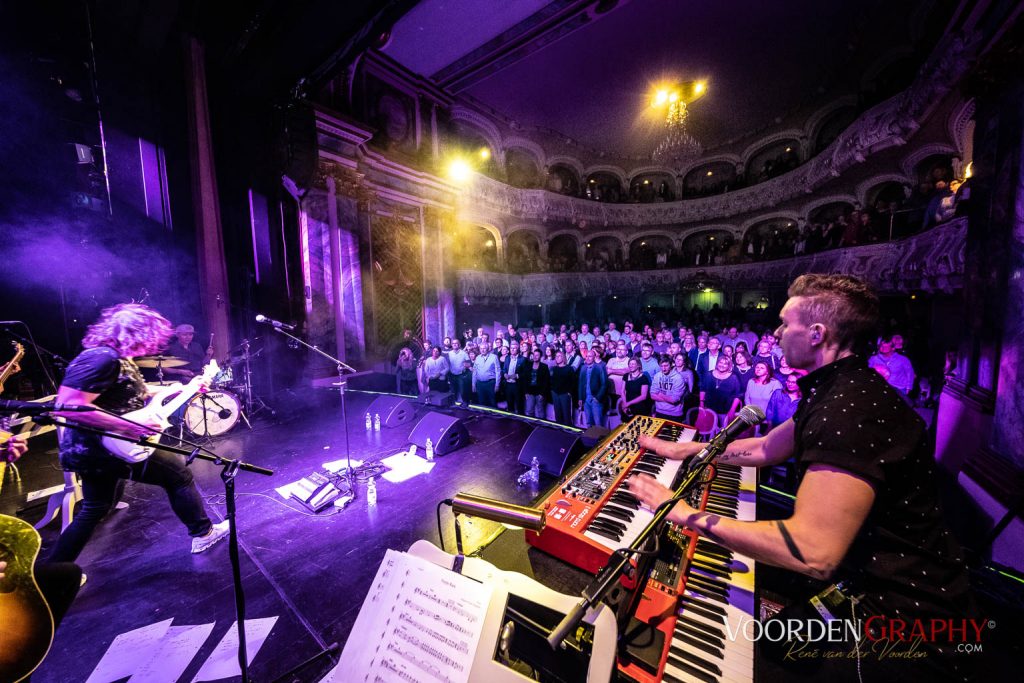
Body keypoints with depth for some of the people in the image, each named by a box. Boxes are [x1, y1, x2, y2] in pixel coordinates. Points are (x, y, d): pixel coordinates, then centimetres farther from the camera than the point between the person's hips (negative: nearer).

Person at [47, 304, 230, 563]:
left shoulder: (119, 358, 9)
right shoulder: (102, 358, -23)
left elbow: (129, 396, 20)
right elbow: (68, 407, -31)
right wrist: (130, 427, -30)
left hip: (94, 446, 10)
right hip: (100, 447, -10)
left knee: (94, 510, 22)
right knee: (179, 474, 1)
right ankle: (203, 533, 15)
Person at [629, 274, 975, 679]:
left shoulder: (851, 407, -31)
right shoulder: (841, 388, 4)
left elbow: (813, 552, -37)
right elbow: (765, 449, 13)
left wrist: (688, 515, -30)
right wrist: (684, 449, 16)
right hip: (870, 582, 9)